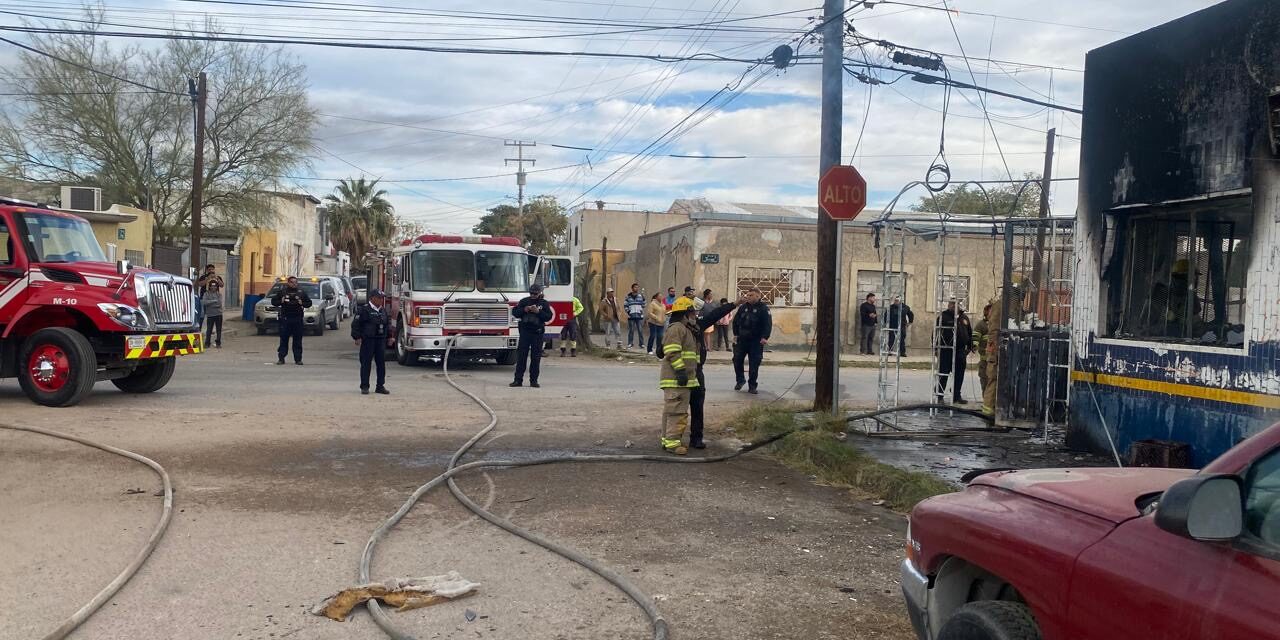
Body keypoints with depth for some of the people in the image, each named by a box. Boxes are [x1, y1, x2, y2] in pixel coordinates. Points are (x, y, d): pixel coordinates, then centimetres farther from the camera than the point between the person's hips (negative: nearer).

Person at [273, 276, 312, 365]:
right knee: (283, 339, -1)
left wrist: (302, 304, -7)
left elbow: (309, 303, 12)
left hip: (298, 319, 1)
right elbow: (273, 301, 11)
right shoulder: (282, 292, 9)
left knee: (297, 340, 1)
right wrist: (280, 302, -7)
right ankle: (281, 358, 3)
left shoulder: (301, 292, 11)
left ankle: (298, 359, 4)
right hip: (285, 319, -1)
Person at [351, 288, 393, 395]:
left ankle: (380, 386, 11)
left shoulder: (383, 310, 14)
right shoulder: (364, 310, -6)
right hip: (367, 340, -6)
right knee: (366, 363, -1)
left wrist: (389, 337, 19)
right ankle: (364, 387, 5)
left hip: (381, 340, 6)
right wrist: (357, 337, -13)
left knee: (381, 363, 5)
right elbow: (355, 324, -8)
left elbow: (388, 324, 24)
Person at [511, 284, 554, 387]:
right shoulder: (524, 301, 8)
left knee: (536, 357, 2)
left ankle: (534, 380, 8)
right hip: (525, 331, 0)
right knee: (521, 356, -2)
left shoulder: (544, 304, 6)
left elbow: (549, 317, -3)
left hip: (538, 333, 0)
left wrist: (538, 311, -15)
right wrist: (524, 310, -10)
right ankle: (518, 380, 0)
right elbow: (514, 312, 5)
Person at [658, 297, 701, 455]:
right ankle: (672, 442, -10)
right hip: (676, 379, -11)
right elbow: (672, 352, -22)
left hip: (683, 379, 11)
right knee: (676, 410, -11)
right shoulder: (677, 328, -12)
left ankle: (668, 439, 21)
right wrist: (681, 370, -24)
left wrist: (691, 374, 25)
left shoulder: (687, 330, 23)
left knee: (677, 410, 15)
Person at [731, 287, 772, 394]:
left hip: (756, 341, -4)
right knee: (737, 360, 4)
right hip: (741, 339, 4)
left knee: (754, 364, -1)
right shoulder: (743, 307, 5)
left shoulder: (763, 308, -6)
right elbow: (736, 320, 12)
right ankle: (740, 380, 25)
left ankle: (752, 386, 9)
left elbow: (768, 324, -11)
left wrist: (765, 337, -20)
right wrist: (735, 334, 5)